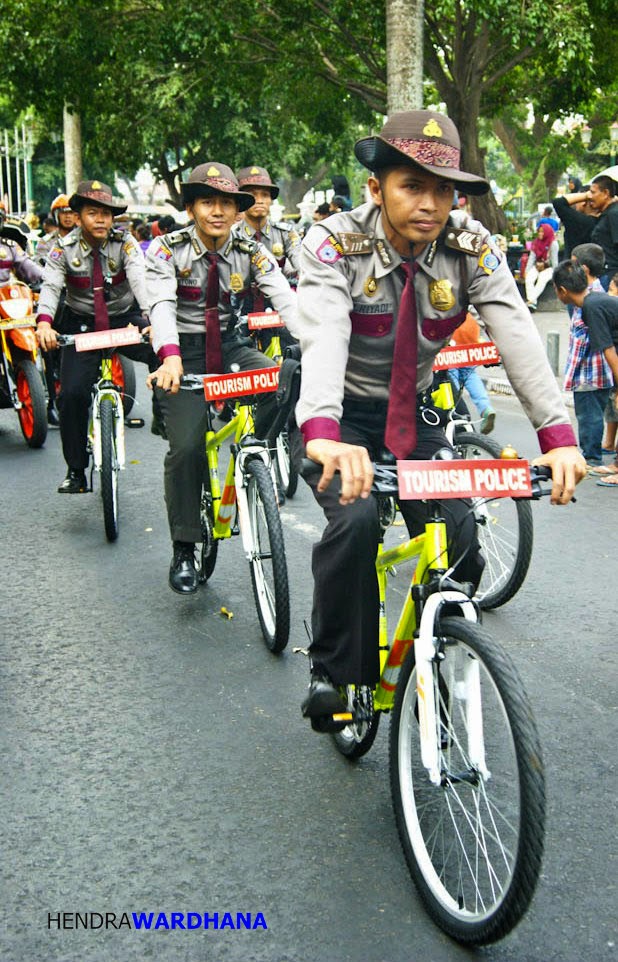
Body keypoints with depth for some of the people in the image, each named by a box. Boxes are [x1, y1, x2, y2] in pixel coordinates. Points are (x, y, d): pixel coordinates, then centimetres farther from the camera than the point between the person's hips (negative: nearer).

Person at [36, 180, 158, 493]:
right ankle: (76, 470, -1)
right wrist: (44, 322, -40)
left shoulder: (125, 243, -10)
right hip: (81, 325, 0)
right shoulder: (64, 248, -7)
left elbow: (140, 279, -26)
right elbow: (50, 286, -19)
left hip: (124, 319, 0)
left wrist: (152, 317, -45)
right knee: (72, 393, -15)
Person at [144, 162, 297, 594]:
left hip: (231, 348, 3)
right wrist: (170, 358, -44)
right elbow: (162, 304, -25)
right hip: (185, 355, -2)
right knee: (186, 447, -18)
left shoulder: (251, 251, -4)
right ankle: (184, 550, -2)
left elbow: (286, 299, -17)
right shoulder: (168, 249, -9)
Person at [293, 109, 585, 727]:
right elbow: (323, 337, -38)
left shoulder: (471, 248, -13)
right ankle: (334, 670, -6)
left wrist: (558, 435, -41)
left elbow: (516, 335, -27)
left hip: (412, 413, 3)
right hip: (338, 414, -3)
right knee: (355, 520, -29)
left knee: (460, 542, -12)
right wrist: (323, 434, -57)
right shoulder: (335, 245, -21)